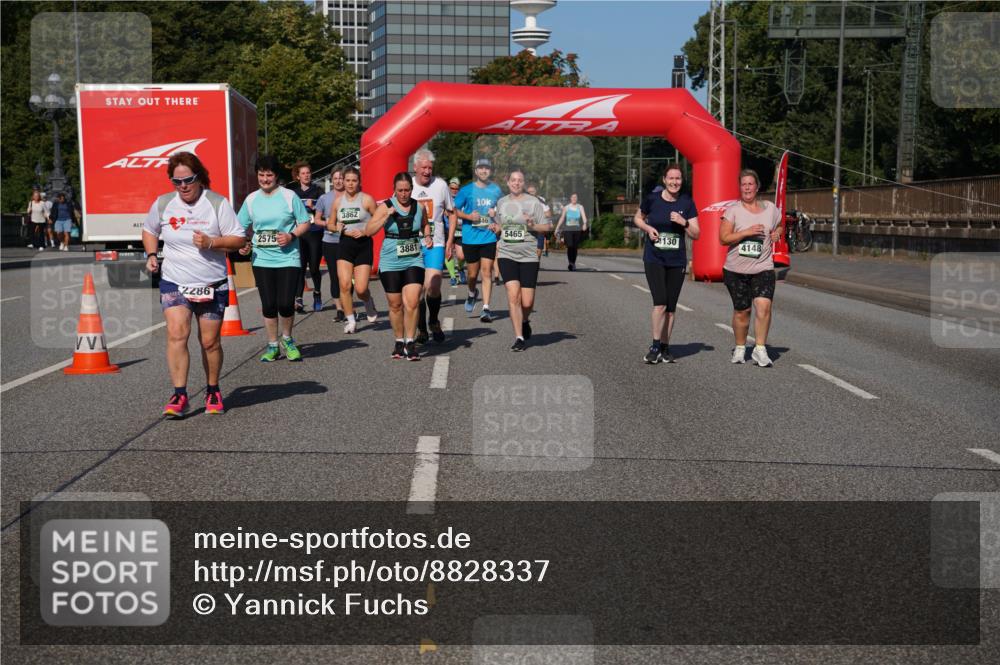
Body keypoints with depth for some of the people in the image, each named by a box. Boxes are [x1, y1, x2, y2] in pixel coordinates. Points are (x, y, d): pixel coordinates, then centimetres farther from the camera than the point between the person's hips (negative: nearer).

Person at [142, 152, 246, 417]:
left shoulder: (218, 203, -6)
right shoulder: (163, 204, 2)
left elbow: (238, 239, -6)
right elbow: (149, 230, 21)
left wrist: (211, 242, -21)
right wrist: (151, 255, 4)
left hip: (212, 285, -1)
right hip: (173, 283, 1)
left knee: (210, 341, 6)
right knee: (176, 334, -16)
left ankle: (213, 390, 27)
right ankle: (179, 395, -13)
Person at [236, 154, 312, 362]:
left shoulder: (289, 196, -1)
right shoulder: (251, 199, 7)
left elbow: (305, 223, 3)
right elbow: (242, 227, 15)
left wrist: (291, 236, -14)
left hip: (288, 259, -3)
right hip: (262, 260, 3)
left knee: (285, 304, -9)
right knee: (268, 305, 5)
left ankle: (287, 340, 19)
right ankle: (272, 345, 20)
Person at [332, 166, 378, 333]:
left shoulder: (367, 199, -4)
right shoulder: (338, 201, 8)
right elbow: (330, 224, 18)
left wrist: (365, 232, -16)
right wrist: (337, 228, -5)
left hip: (364, 245, -3)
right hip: (345, 244, 3)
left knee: (360, 289, -8)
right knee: (344, 285, -10)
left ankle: (369, 304, 28)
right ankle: (350, 321, 5)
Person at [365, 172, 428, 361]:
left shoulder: (419, 206, 3)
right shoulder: (386, 207, -4)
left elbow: (425, 225, 24)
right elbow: (368, 231, -9)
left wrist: (428, 236, 4)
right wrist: (387, 216, -19)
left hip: (414, 260, 1)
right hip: (390, 262, -1)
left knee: (412, 302, -13)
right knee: (395, 305, 8)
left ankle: (410, 342, -1)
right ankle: (399, 341, 25)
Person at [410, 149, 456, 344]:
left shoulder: (441, 185, 1)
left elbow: (451, 214, 11)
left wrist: (450, 241, 4)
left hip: (435, 244, -1)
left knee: (433, 287, -14)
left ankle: (434, 321, 12)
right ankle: (421, 329, 17)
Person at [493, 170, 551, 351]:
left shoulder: (533, 202, 0)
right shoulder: (501, 202, 11)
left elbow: (546, 227, 1)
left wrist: (533, 226, -18)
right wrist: (496, 228, 3)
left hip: (528, 256, -2)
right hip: (506, 255, 2)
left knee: (527, 302, -1)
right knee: (513, 296, -13)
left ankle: (525, 322, 34)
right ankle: (519, 338, -5)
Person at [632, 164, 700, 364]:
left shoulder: (687, 203, 2)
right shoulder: (652, 199, -3)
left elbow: (696, 234, 3)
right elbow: (638, 218, 14)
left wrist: (683, 222, -15)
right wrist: (648, 228, -6)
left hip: (677, 261, 3)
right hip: (654, 259, -2)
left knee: (670, 308, 7)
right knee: (660, 303, -16)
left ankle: (665, 348, 18)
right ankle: (655, 346, -6)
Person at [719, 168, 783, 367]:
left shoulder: (770, 208, 9)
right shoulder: (733, 210, -1)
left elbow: (779, 226, 28)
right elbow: (723, 238, -9)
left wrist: (776, 233, 4)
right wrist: (747, 232, -19)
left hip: (763, 268, 1)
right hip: (736, 270, -1)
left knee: (763, 305, -19)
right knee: (741, 311, 7)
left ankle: (760, 349, -12)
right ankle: (740, 348, 28)